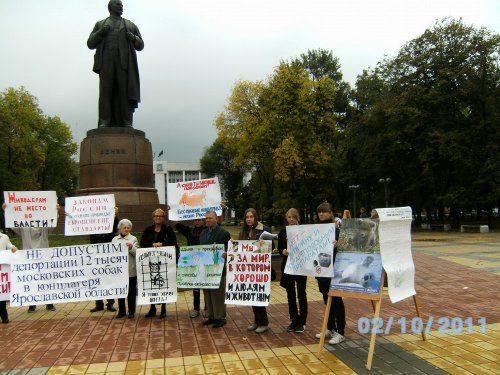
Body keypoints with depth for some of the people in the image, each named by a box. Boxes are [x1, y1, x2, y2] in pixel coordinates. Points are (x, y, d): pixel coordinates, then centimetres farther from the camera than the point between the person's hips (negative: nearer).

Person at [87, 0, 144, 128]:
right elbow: (90, 44, 13)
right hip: (106, 60, 0)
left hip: (125, 61, 0)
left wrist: (133, 38, -5)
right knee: (105, 90, -12)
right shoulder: (100, 24, 23)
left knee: (125, 91, -13)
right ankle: (104, 122, -16)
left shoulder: (131, 25, 23)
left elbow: (140, 45, 17)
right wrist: (100, 32, -4)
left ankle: (126, 123, -17)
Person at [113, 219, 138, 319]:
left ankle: (131, 311, 15)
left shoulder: (133, 239, 2)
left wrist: (131, 248, -21)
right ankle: (121, 311, 22)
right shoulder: (114, 239, 9)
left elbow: (136, 253, -3)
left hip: (130, 270, -2)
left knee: (131, 291, 5)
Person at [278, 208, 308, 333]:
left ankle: (302, 322, 11)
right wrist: (283, 251, -15)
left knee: (301, 293, 2)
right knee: (290, 294, 9)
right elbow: (279, 248, 6)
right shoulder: (283, 232, 7)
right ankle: (294, 320, 20)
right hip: (287, 266, 3)